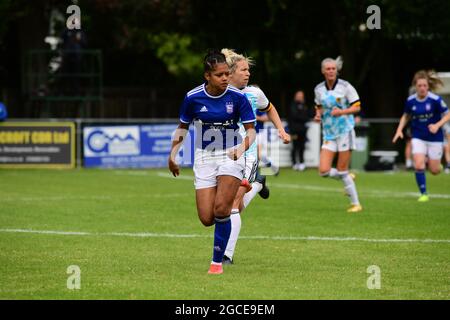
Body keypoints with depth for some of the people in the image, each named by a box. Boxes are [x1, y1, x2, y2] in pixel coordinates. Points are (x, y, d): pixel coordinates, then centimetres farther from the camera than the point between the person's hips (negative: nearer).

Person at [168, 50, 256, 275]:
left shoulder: (237, 97, -11)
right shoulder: (193, 97, -7)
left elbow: (251, 130, -6)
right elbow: (183, 127, 10)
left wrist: (242, 147, -26)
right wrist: (173, 155, 5)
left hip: (231, 156, -2)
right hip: (204, 157, 2)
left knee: (221, 208, -21)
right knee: (207, 219, -4)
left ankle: (217, 261, -7)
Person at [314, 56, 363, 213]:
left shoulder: (345, 86, -7)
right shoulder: (319, 89, 6)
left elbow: (357, 107, -4)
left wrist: (341, 112, -19)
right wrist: (318, 115, 1)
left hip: (345, 131, -4)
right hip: (328, 133, 4)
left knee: (342, 171, -7)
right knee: (324, 171, -8)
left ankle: (356, 203, 5)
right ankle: (348, 180, 22)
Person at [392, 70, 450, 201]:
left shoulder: (435, 100, -17)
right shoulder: (410, 101, -7)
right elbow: (406, 116, 12)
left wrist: (438, 125, -24)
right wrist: (399, 130, -1)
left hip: (434, 138, -2)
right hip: (418, 138, 2)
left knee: (434, 170, 5)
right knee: (419, 166, -15)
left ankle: (432, 160, 43)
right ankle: (424, 194, 1)